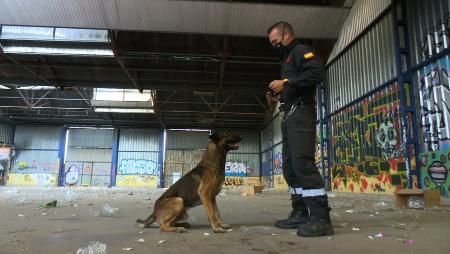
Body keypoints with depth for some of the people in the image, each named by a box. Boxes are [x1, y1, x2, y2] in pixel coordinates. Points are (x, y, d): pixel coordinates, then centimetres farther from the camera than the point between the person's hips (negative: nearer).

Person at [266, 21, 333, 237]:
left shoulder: (300, 51, 1)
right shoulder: (287, 58, 29)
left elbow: (317, 73, -17)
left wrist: (286, 82, -17)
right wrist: (277, 98, 12)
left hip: (300, 113, -10)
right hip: (290, 116, 10)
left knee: (302, 163, -18)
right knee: (290, 166, 6)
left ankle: (321, 218, -17)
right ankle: (300, 213, 11)